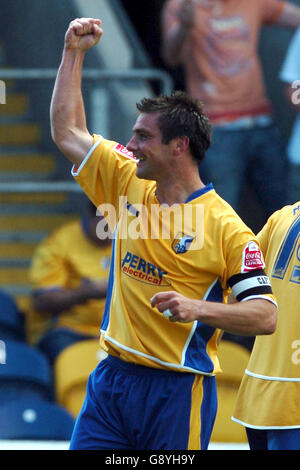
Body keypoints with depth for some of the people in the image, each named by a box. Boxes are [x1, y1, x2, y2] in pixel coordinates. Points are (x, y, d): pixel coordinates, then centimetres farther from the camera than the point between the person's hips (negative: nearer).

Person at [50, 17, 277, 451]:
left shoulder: (226, 227, -9)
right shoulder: (129, 187, 10)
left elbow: (266, 316, -12)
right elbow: (68, 131, 19)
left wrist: (198, 308, -26)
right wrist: (74, 53, 15)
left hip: (177, 390, -6)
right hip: (111, 378, 6)